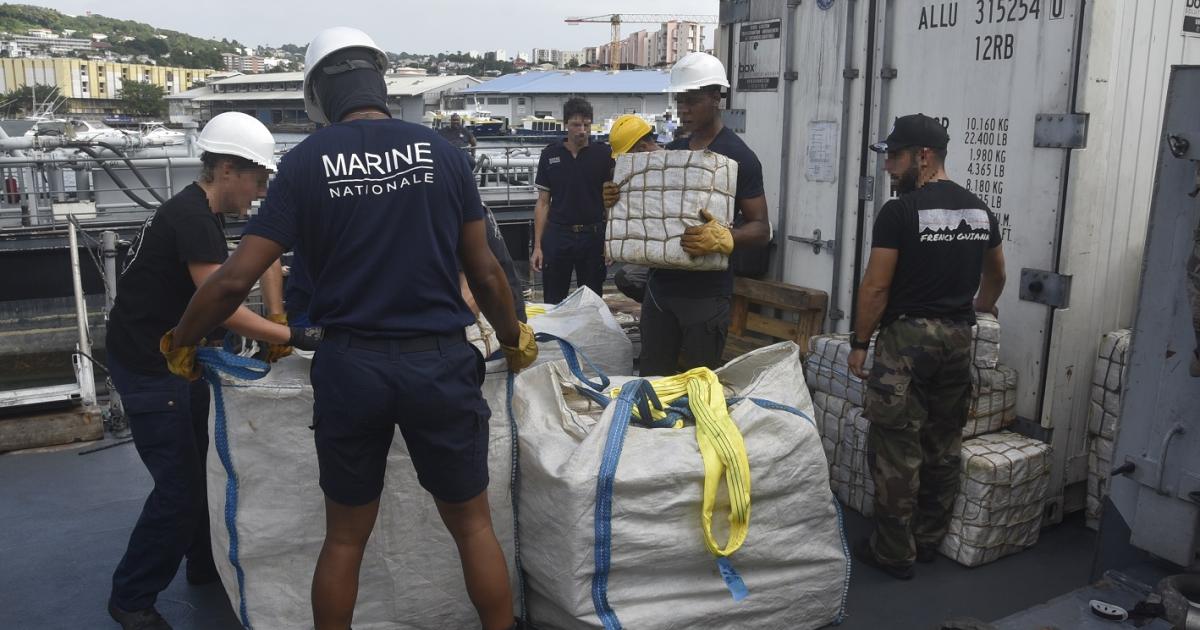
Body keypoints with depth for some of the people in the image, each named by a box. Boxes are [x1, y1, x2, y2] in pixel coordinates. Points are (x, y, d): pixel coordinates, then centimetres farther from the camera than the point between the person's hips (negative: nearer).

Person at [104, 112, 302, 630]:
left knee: (203, 466, 15)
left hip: (176, 356, 10)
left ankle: (205, 566, 31)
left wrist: (274, 328, -1)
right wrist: (289, 335, -23)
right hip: (147, 367, -10)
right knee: (180, 486, -5)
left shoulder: (204, 211, 9)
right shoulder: (191, 217, -22)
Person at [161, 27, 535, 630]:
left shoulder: (305, 161, -1)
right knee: (473, 525, 15)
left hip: (351, 365, 1)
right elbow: (485, 273, 3)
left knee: (345, 537, 18)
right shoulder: (442, 152, 0)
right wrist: (513, 337, 21)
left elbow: (235, 279, -3)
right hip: (440, 361, 0)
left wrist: (181, 341, 15)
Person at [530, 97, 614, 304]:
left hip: (593, 236, -1)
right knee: (552, 302, 7)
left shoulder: (604, 154, -1)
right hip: (557, 236, 1)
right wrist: (537, 246, 1)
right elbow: (543, 203, 6)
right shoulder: (550, 155, 3)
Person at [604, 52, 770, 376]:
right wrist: (615, 199, 0)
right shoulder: (670, 152, 12)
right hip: (660, 285, 6)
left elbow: (761, 229, -9)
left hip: (705, 292, -6)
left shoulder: (738, 157, -8)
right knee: (651, 381, 12)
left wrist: (723, 238, -30)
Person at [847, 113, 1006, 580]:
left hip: (907, 336, -7)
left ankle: (894, 553, 8)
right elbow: (996, 275, 25)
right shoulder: (979, 210, 10)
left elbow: (876, 286, -14)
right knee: (944, 446, 15)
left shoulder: (900, 212, -13)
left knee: (896, 449, 0)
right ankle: (929, 541, 27)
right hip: (958, 337, 8)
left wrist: (859, 343, -5)